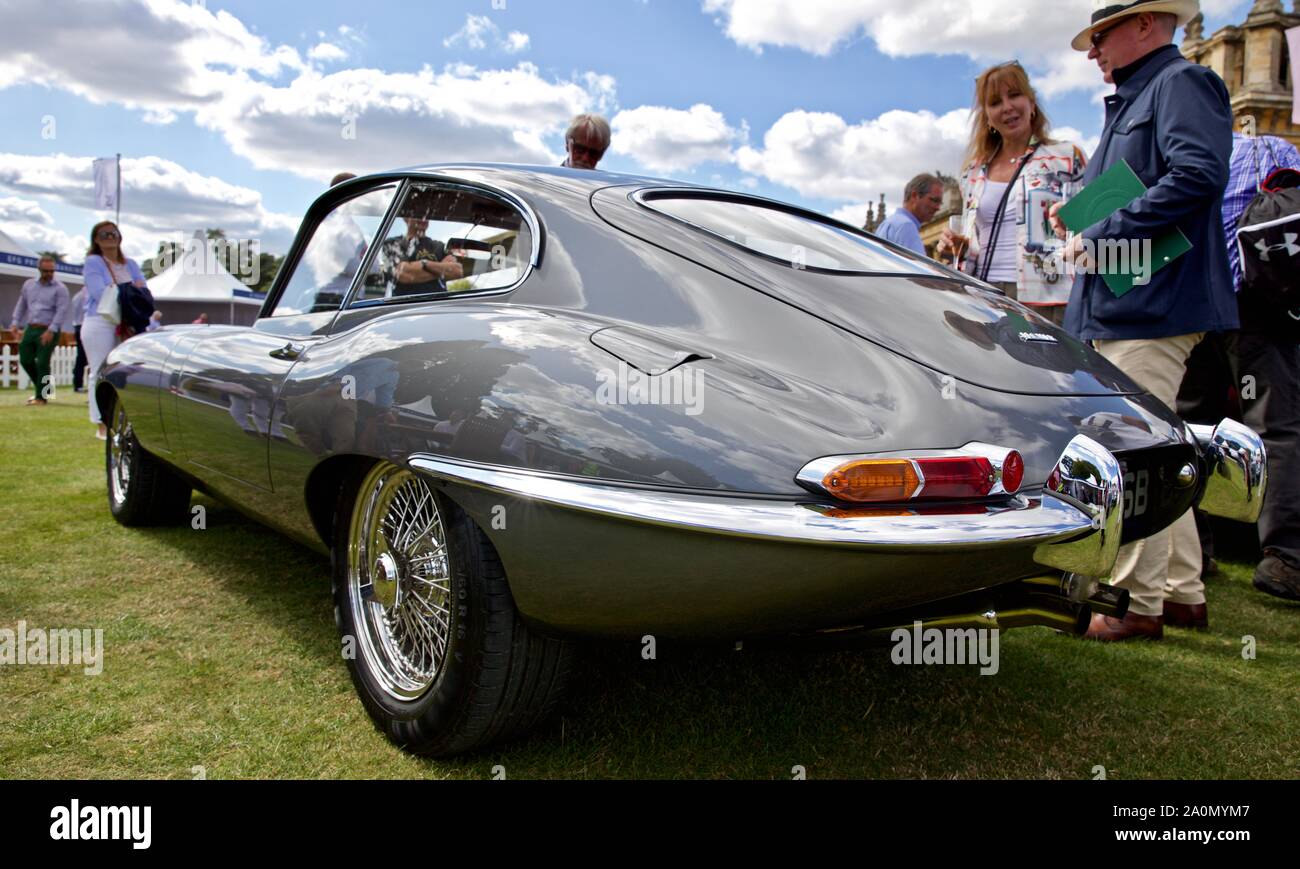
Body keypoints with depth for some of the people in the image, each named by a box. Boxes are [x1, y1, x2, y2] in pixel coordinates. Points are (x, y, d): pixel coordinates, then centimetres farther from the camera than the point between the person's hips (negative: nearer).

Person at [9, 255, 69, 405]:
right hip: (31, 328, 6)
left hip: (49, 331, -6)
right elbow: (21, 304, 20)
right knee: (25, 359, 8)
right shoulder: (29, 284, 13)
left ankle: (41, 396, 2)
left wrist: (51, 330, -21)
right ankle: (45, 386, 25)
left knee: (42, 363, -7)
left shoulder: (59, 288, -5)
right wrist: (16, 323, 8)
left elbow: (62, 311, -13)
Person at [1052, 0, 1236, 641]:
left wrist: (1106, 233, -18)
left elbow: (1199, 174, -20)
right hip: (1118, 308, 10)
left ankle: (1139, 604, -1)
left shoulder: (1182, 84, -4)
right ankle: (1182, 594, 23)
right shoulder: (1129, 102, 25)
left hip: (1152, 306, -10)